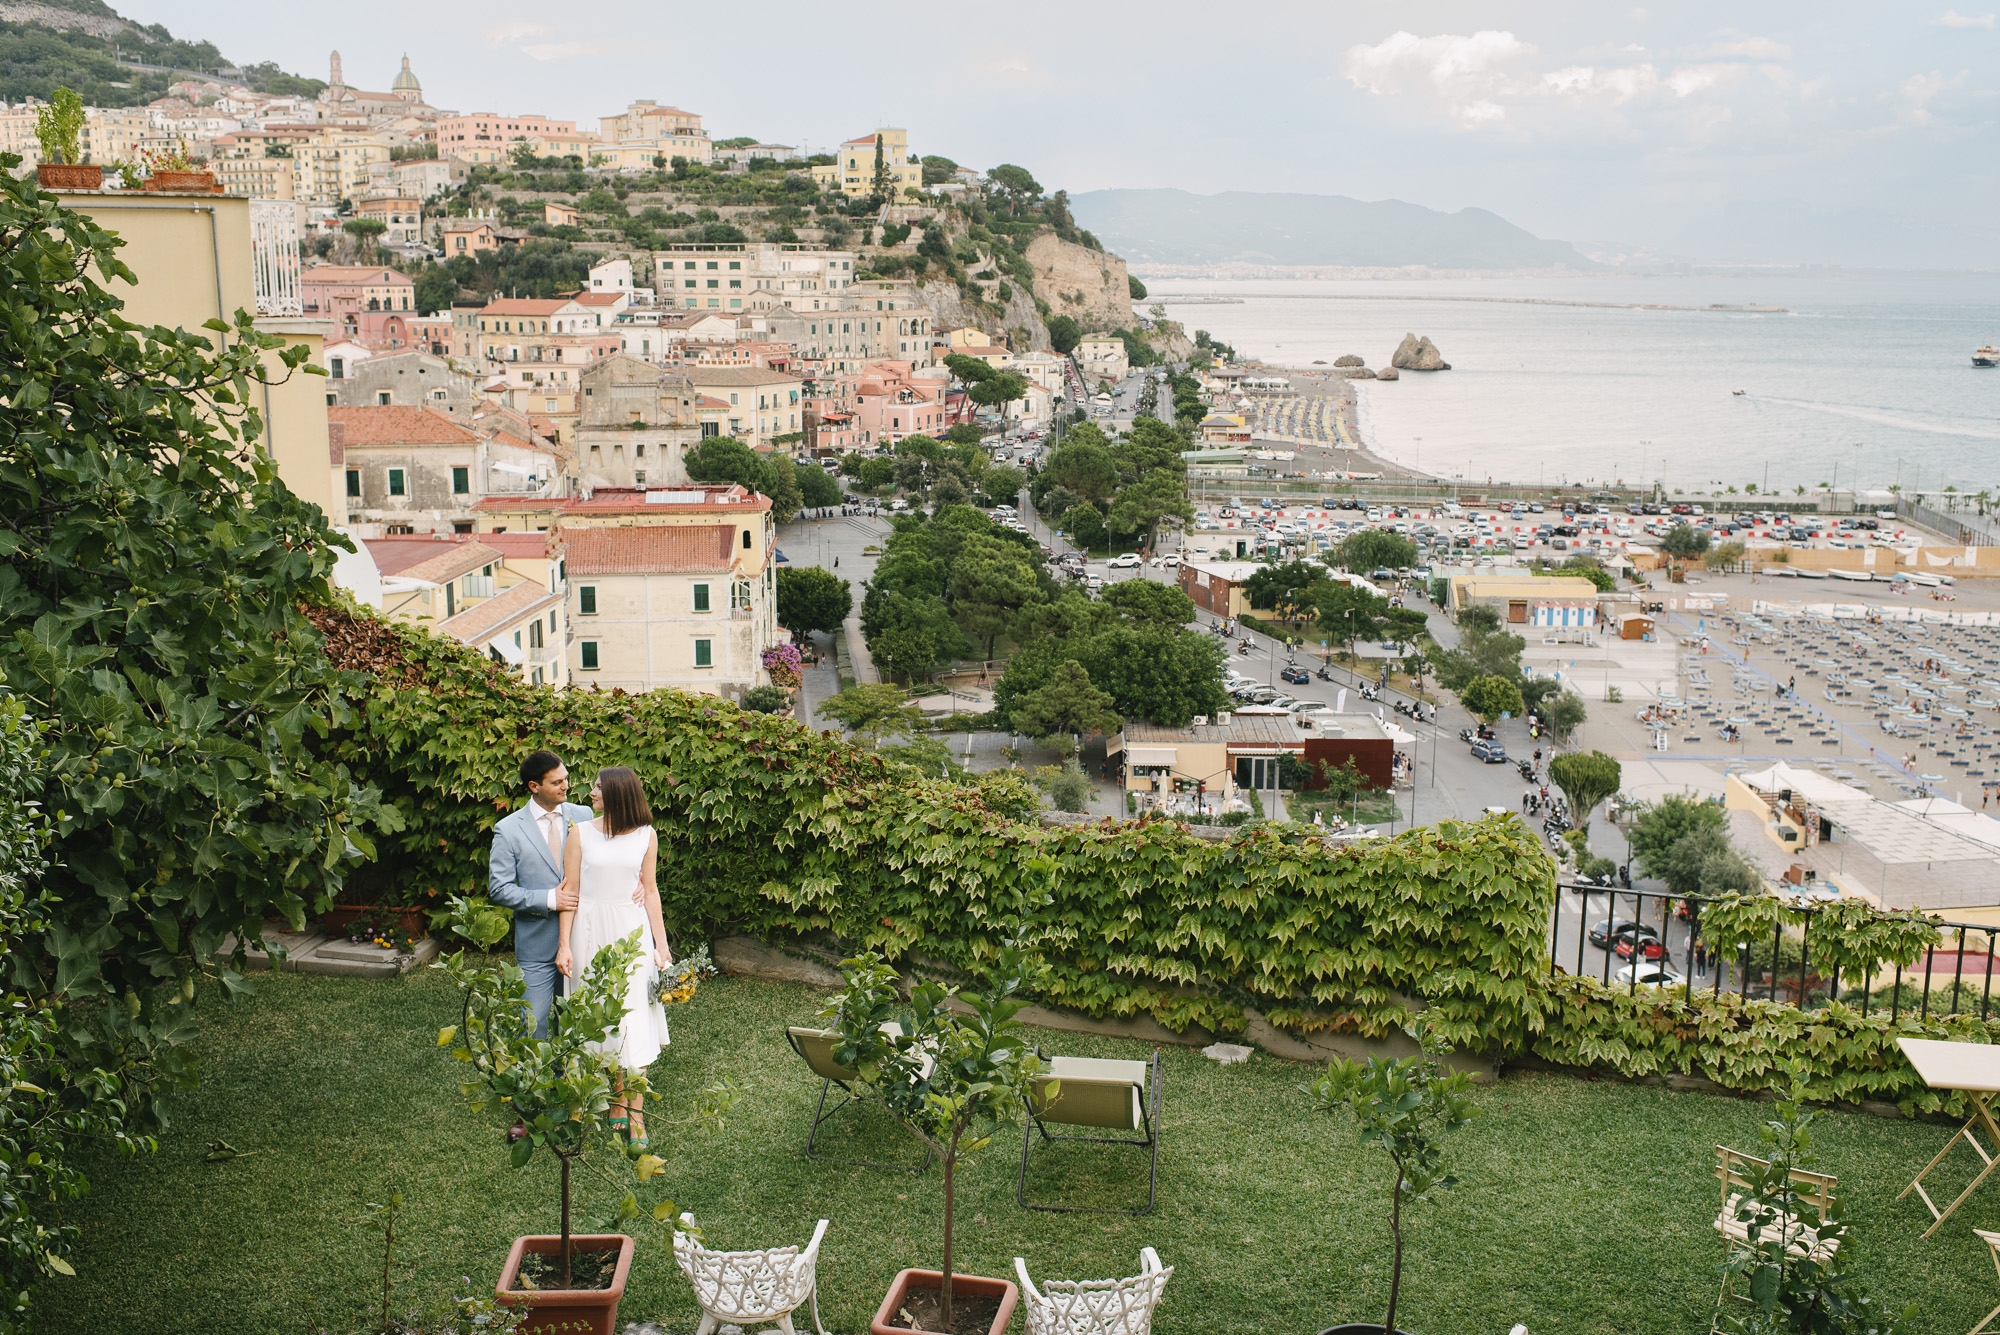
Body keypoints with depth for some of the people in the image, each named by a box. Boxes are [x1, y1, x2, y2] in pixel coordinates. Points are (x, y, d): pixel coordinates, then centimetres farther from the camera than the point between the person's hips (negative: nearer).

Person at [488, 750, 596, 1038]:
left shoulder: (583, 816, 3)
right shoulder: (508, 830, -5)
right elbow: (499, 889, -5)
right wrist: (548, 899, -16)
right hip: (537, 942, -2)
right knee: (533, 1024, 0)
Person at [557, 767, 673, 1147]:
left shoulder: (645, 836, 0)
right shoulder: (581, 832, -2)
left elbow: (650, 891, 6)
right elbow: (571, 891, 0)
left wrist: (662, 945, 5)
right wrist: (564, 945, -4)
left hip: (631, 931, 0)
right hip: (591, 931, 0)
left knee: (635, 1018, -3)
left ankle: (635, 1112, 1)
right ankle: (617, 1098, 19)